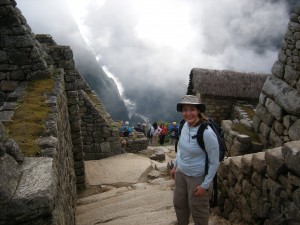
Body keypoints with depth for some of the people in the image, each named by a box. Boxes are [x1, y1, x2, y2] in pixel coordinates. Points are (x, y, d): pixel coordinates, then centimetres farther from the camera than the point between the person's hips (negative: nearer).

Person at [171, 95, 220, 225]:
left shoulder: (207, 133, -28)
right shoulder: (185, 125, -8)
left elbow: (214, 162, -20)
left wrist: (205, 185, -16)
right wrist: (175, 166, 15)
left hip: (198, 177, -7)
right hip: (181, 173, 7)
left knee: (198, 210, 14)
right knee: (178, 203, 24)